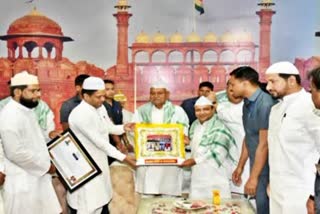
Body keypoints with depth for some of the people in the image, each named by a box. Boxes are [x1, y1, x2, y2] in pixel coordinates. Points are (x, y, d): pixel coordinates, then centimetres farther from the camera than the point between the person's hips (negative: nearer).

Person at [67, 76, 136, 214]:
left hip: (100, 159, 9)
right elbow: (98, 141, -27)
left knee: (102, 197, 21)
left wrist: (124, 128, -4)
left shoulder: (100, 108, 1)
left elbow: (109, 128, 16)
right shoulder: (80, 114, -27)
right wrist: (123, 157, -24)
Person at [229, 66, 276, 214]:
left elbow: (264, 144, -21)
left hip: (266, 169, -8)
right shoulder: (247, 103, 7)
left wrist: (253, 177, -17)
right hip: (256, 165, 8)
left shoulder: (265, 103, -21)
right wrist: (240, 166, 17)